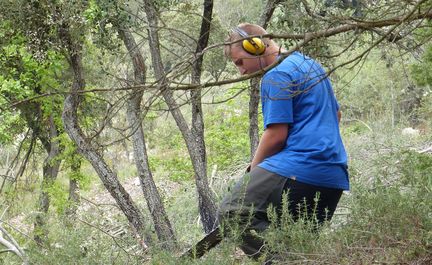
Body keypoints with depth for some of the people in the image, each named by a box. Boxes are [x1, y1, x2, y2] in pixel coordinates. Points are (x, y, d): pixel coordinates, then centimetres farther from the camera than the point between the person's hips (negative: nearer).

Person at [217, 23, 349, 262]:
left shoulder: (277, 76, -8)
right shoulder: (310, 64, 22)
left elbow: (276, 135, -12)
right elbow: (335, 115, 32)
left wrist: (253, 171, 2)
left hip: (297, 170, -10)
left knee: (231, 214, -12)